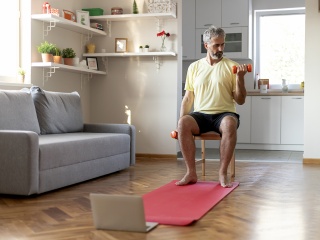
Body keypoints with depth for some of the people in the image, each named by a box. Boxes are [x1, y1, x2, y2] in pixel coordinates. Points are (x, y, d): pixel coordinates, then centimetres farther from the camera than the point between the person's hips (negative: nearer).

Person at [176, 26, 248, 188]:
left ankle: (223, 173, -26)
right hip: (201, 115, 2)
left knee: (230, 123, -38)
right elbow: (188, 98, 12)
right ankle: (191, 173, -23)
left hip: (224, 114, -2)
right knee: (183, 123, -32)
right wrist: (181, 120, -1)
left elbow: (240, 101, 3)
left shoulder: (232, 66, 4)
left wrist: (240, 78, -13)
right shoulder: (194, 67, 11)